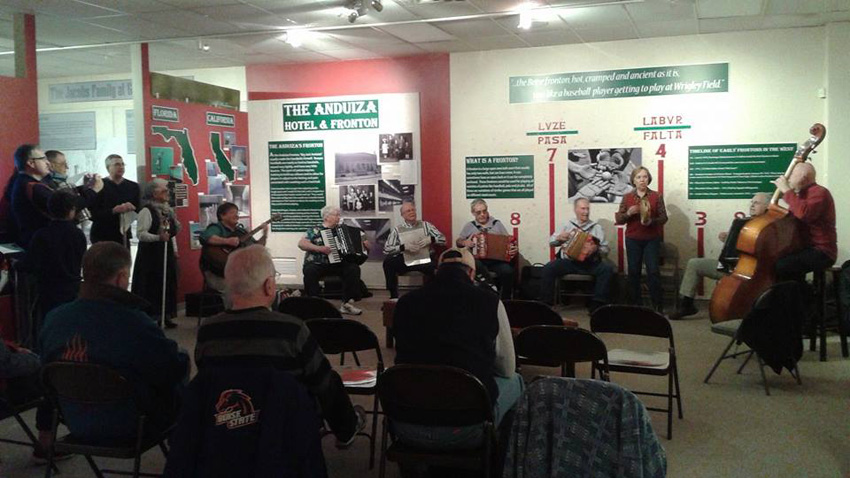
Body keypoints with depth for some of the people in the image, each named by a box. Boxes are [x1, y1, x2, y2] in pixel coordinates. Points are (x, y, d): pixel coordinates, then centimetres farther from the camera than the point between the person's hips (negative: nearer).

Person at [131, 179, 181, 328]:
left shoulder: (168, 210, 11)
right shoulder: (147, 211, -11)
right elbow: (141, 233, -19)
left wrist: (175, 249, 14)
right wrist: (158, 237, -28)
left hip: (166, 253, 7)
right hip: (151, 253, -7)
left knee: (167, 284, 8)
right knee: (151, 285, -5)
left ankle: (165, 315, 17)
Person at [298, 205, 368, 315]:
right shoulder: (315, 230, 3)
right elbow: (301, 244, -9)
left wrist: (363, 245, 4)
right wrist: (319, 248, -20)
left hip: (337, 264, 4)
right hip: (317, 264, -4)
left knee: (354, 268, -23)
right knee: (309, 271, -36)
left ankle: (347, 303, -21)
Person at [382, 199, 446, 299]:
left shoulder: (425, 225, 10)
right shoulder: (397, 230, 5)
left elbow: (443, 239, 6)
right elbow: (386, 249, -6)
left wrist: (430, 239, -14)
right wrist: (404, 247, -19)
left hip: (424, 260, 0)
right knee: (388, 260, -28)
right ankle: (394, 296, -14)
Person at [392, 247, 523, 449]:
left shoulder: (406, 302, 5)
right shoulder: (489, 301, -3)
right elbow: (508, 369, 8)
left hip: (406, 428, 3)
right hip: (465, 431, -3)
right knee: (514, 381, 24)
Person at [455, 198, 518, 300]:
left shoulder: (497, 223, 14)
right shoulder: (469, 226, 15)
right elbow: (458, 242, 20)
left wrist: (513, 249, -9)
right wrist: (464, 242, -3)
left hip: (497, 260, 0)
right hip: (478, 260, 0)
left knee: (507, 271, -31)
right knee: (476, 265, -38)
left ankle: (506, 300, -12)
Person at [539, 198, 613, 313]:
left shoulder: (597, 227, 11)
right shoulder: (567, 225, 14)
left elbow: (605, 250, 5)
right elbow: (551, 242, 13)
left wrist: (596, 248, -18)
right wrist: (559, 238, -10)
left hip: (590, 263, 0)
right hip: (568, 261, 0)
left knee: (607, 269, -28)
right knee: (548, 268, -26)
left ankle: (597, 305, -22)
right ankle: (545, 304, -18)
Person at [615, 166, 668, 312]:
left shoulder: (656, 196, 1)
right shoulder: (627, 197, 4)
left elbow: (663, 217, -1)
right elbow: (618, 219, 3)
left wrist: (652, 221, -21)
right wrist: (628, 213, -17)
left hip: (651, 239, -1)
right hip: (633, 240, 1)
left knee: (653, 271, -7)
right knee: (633, 272, 4)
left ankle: (657, 305, 0)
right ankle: (635, 304, 13)